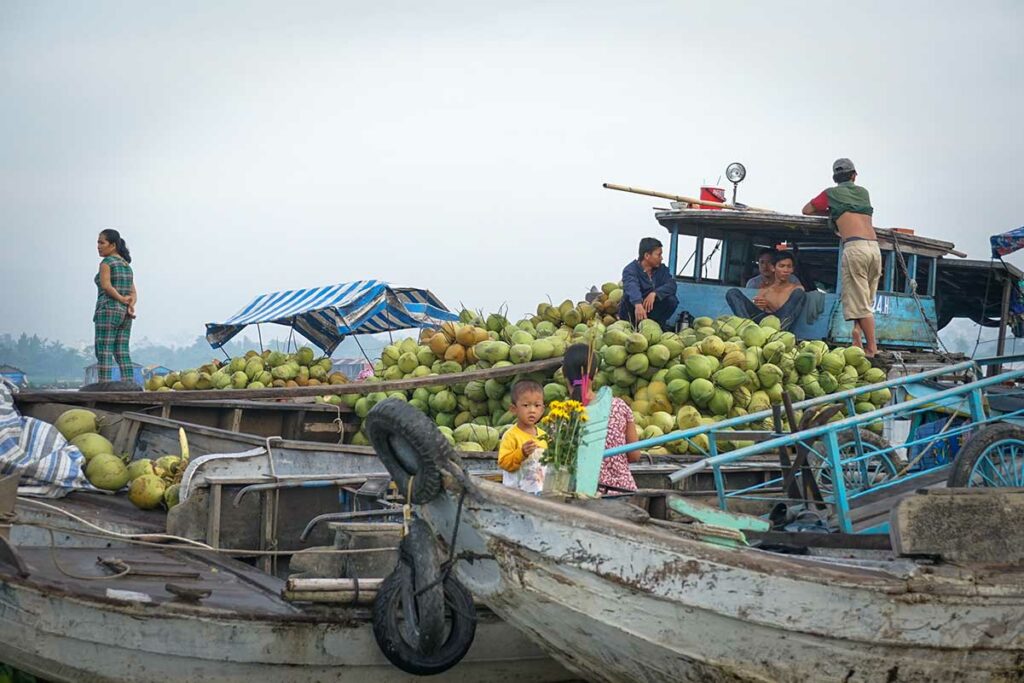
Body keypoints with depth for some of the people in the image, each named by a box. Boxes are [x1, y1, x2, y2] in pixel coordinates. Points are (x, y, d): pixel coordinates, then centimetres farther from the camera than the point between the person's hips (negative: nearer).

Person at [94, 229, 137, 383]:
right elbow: (133, 293, 12)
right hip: (124, 314, 8)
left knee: (104, 353, -9)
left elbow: (106, 285, -19)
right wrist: (130, 305, -5)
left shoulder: (107, 262, -5)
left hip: (108, 310, -8)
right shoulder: (126, 265, 19)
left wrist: (122, 299, -8)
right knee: (122, 354, 5)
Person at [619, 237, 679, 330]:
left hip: (652, 309, 4)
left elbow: (671, 285, -17)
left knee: (671, 300, -21)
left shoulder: (662, 269, 0)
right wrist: (638, 305, -61)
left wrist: (654, 293, -37)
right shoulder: (630, 270, -18)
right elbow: (632, 287, -40)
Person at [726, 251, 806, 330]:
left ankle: (779, 330, -49)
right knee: (732, 293, -10)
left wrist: (770, 305, -10)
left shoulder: (797, 288, 20)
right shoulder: (764, 289, 26)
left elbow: (789, 313, 6)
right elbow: (757, 310, 14)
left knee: (799, 294, -23)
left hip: (780, 323, -2)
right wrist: (757, 305, -10)